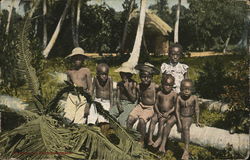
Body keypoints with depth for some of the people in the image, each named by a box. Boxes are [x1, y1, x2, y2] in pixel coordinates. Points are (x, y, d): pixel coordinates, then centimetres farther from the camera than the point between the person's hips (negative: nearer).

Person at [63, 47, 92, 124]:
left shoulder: (86, 71, 0)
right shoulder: (69, 72, 9)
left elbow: (90, 88, 1)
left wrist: (88, 104, -4)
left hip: (83, 97, -3)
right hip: (71, 96, 3)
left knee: (79, 122, -10)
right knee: (68, 119, -14)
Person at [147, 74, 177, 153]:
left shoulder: (174, 94, -4)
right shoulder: (159, 93, 4)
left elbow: (175, 106, -5)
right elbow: (156, 104, 7)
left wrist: (168, 113, -16)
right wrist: (158, 112, -9)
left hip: (169, 113, -3)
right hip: (159, 112, 3)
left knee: (162, 120, -29)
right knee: (153, 119, -23)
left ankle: (160, 139, -23)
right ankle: (150, 139, -28)